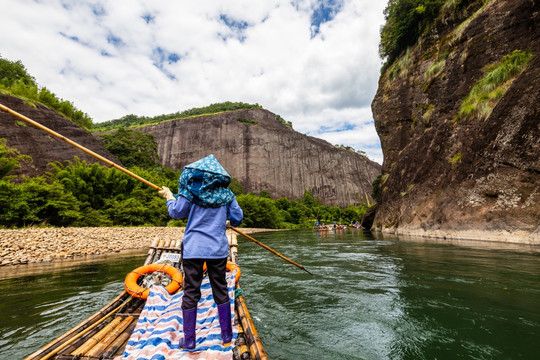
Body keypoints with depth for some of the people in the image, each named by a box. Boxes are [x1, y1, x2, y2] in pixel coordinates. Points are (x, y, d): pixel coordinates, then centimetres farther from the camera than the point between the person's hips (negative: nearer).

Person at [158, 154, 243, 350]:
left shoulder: (191, 187, -3)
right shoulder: (226, 192, 4)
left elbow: (177, 213, 1)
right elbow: (237, 218, 4)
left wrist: (169, 196, 18)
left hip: (193, 248, -2)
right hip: (218, 248, 2)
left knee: (191, 293, 10)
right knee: (220, 290, 14)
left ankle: (189, 340, 20)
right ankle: (227, 335, 25)